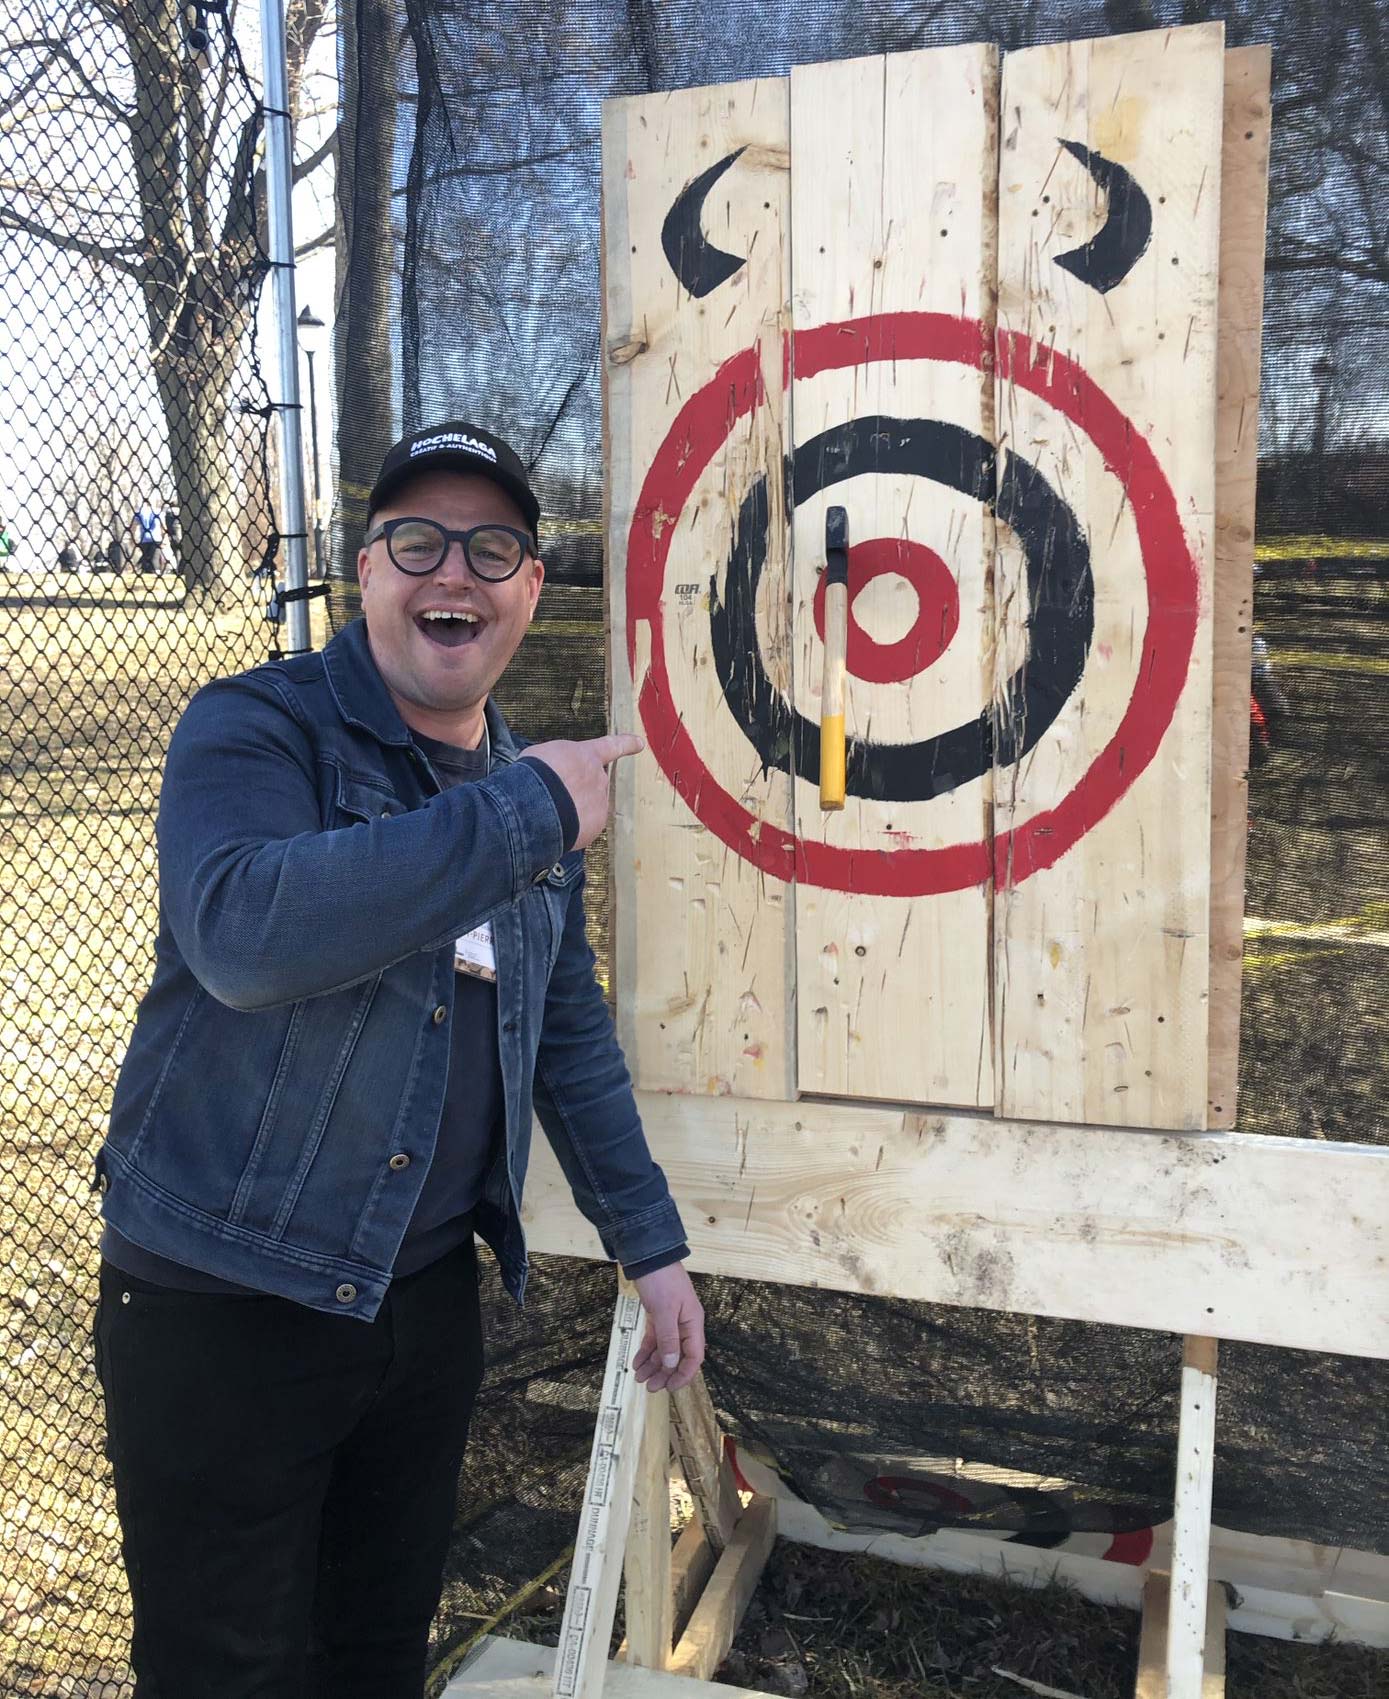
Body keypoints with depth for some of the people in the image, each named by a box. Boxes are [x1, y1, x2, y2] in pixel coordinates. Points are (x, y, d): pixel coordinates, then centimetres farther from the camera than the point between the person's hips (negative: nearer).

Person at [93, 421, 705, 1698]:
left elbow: (570, 1035, 14)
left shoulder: (535, 792, 7)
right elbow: (243, 930, -35)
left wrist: (650, 1242, 13)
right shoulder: (254, 729, -12)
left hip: (426, 1295, 6)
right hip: (220, 1303, -5)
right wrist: (525, 814, -28)